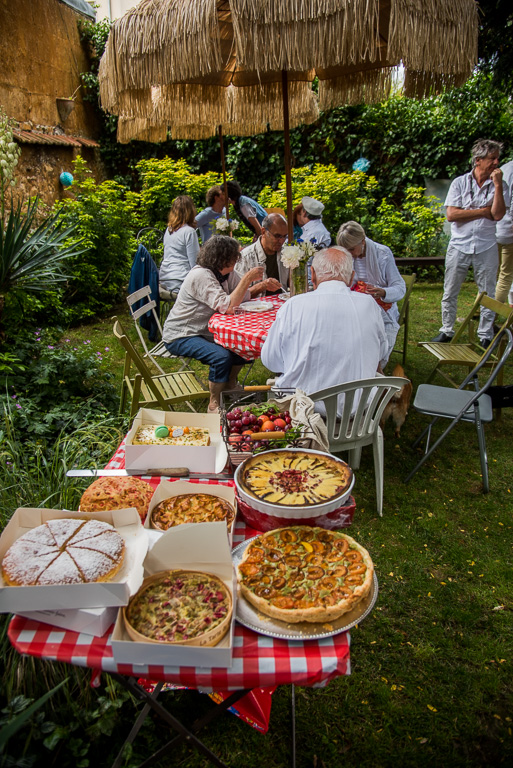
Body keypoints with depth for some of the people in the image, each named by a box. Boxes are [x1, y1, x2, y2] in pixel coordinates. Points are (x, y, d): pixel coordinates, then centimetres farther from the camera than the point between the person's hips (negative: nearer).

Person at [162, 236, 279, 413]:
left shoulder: (226, 272, 1)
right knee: (222, 356, -30)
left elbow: (242, 296, 5)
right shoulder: (201, 275, -26)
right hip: (180, 337, -9)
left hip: (205, 331, 9)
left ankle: (229, 387, 24)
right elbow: (227, 306, -34)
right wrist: (248, 278, -29)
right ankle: (214, 406, -9)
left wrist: (262, 285, -11)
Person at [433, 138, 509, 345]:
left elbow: (498, 214, -12)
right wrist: (483, 211, -9)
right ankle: (446, 331, 19)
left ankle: (485, 336, 16)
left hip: (486, 247, 1)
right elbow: (451, 214, -10)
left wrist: (497, 184, -12)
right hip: (459, 245, -1)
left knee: (488, 294, 5)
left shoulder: (499, 186, 4)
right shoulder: (460, 183, 2)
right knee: (450, 292, 5)